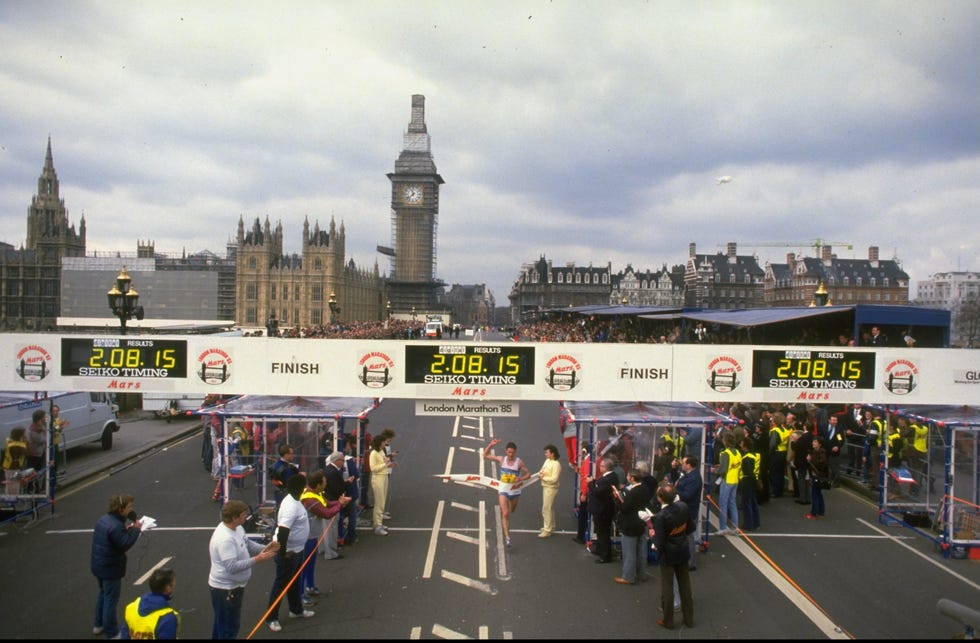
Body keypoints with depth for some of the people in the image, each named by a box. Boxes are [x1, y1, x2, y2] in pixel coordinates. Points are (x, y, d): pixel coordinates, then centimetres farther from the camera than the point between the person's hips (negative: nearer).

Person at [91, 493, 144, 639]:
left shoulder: (104, 519, 2)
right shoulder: (116, 526, -28)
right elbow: (124, 545, -25)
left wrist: (126, 529, 0)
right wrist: (135, 529, -18)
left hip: (99, 565, 10)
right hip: (111, 569, -10)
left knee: (103, 594, 26)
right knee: (111, 600, 4)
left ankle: (99, 625, 41)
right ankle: (111, 634, 16)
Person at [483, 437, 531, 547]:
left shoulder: (519, 462, -13)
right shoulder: (501, 459, -7)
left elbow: (528, 474, -6)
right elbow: (485, 455, 0)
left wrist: (521, 479, -26)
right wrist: (491, 445, -15)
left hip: (515, 491, 1)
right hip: (503, 490, -1)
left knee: (512, 511, 24)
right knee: (505, 514, -12)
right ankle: (507, 537, -10)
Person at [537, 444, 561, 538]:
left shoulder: (556, 465, -20)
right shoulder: (547, 460, 6)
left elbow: (554, 479, -25)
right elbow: (542, 470, 16)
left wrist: (544, 478, -15)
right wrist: (541, 473, -7)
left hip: (551, 489, -9)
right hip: (545, 487, 9)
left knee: (546, 509, -6)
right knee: (549, 508, 19)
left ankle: (547, 530, 0)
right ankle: (550, 527, 31)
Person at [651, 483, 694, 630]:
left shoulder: (661, 516, -30)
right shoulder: (683, 507, -13)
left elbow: (659, 544, -25)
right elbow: (691, 528, 1)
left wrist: (653, 535, -6)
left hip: (668, 555, -5)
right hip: (683, 552, 5)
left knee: (667, 588, 12)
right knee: (685, 585, 19)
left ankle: (668, 621, 26)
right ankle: (689, 618, 32)